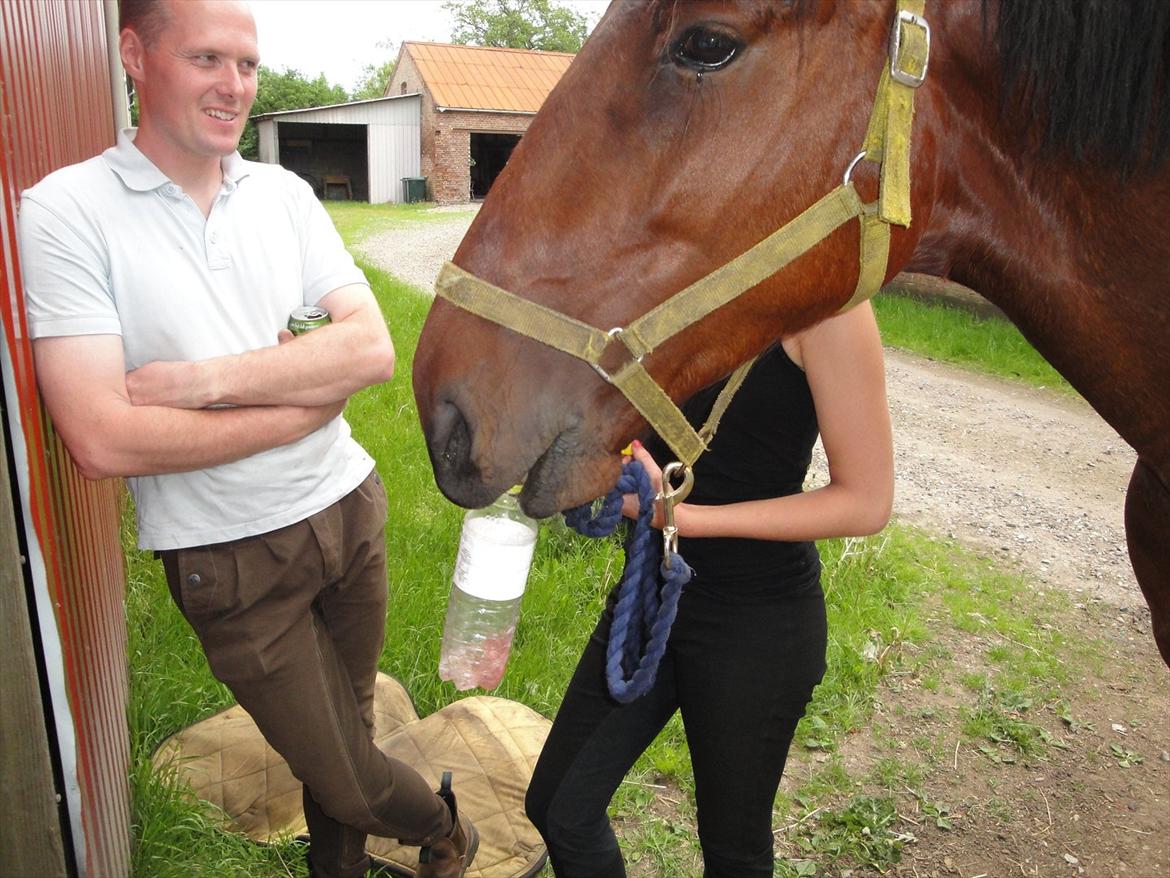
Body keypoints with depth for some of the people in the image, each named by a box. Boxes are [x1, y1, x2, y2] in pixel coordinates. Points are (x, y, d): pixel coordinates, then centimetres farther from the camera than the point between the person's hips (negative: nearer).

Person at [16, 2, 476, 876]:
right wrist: (306, 401, -16)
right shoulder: (65, 211, -12)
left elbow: (374, 348, -8)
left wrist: (211, 379, -20)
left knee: (344, 726, 22)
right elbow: (103, 442, -21)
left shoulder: (284, 194, 1)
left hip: (348, 509, 4)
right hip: (232, 559, -3)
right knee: (346, 776, 9)